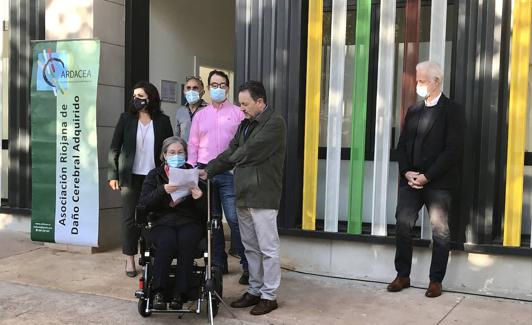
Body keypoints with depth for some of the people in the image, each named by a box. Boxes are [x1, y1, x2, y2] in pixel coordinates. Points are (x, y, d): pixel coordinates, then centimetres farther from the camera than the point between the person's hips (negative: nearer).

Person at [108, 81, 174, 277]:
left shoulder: (162, 121, 2)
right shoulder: (126, 119, 3)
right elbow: (114, 148, 3)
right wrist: (112, 175, -2)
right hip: (131, 177, 0)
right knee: (130, 217, 3)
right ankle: (130, 259, 13)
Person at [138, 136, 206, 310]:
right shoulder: (155, 175, 13)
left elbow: (204, 212, 11)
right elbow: (143, 203, -2)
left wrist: (200, 199, -12)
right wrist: (162, 190, -17)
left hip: (189, 223, 0)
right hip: (162, 223, 0)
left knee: (186, 241, -33)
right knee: (166, 242, -34)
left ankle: (179, 294, -25)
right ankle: (158, 292, -23)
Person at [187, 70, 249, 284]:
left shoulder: (237, 113, 4)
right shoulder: (200, 115, 13)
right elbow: (193, 145, 13)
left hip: (229, 172, -4)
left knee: (234, 219, -9)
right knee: (211, 219, 9)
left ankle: (247, 264, -2)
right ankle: (218, 262, 19)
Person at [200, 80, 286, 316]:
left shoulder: (275, 123, -12)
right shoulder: (246, 123, 15)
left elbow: (248, 152, -18)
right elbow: (231, 152, 13)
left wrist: (233, 158, 2)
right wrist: (208, 171, 2)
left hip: (263, 196, -8)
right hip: (244, 195, 8)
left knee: (268, 249, 2)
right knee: (250, 248, 15)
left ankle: (269, 296, 12)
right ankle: (254, 291, 26)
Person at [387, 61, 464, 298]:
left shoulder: (452, 110, -4)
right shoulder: (413, 110, 15)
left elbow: (453, 149, -12)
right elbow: (402, 145, 13)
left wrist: (427, 177, -15)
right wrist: (407, 172, -4)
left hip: (439, 183, -5)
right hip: (411, 180, 5)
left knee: (440, 231, 3)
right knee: (403, 225, 2)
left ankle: (436, 281, 13)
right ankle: (403, 275, 13)